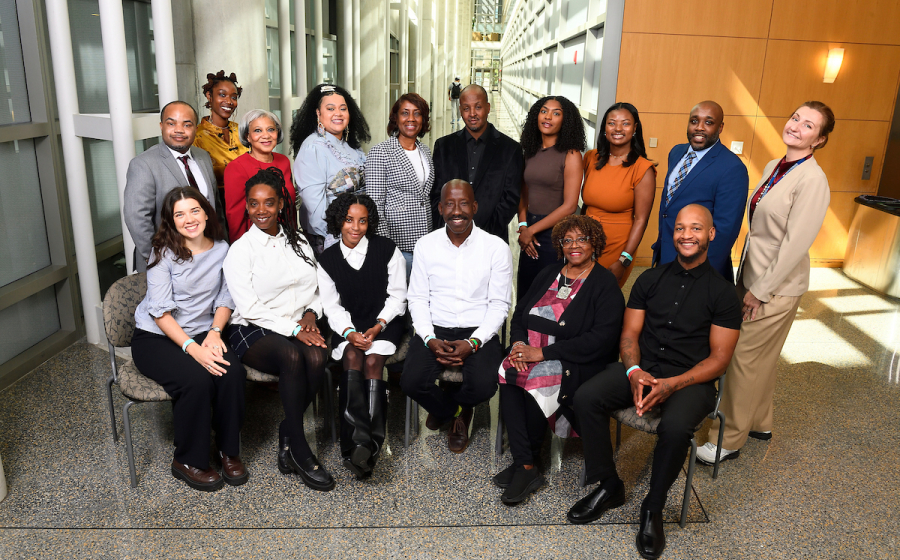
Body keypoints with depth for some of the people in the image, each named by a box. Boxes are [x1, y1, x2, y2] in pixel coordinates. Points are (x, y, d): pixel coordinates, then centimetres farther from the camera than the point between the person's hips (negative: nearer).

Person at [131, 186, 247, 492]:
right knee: (196, 379, -30)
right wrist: (192, 349, -27)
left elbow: (224, 300, 7)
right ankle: (188, 461, -8)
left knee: (232, 372, -26)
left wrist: (215, 332, -12)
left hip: (202, 332, 4)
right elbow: (161, 312, -16)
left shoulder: (222, 250, 3)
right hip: (156, 337, -3)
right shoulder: (164, 253, -9)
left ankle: (229, 451, -5)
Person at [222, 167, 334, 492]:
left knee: (317, 357, -31)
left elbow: (318, 288, 17)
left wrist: (311, 312, -5)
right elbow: (249, 308, -9)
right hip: (255, 332, -4)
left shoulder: (298, 242, 15)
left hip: (300, 328, 4)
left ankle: (287, 434, -9)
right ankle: (299, 449, -20)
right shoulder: (240, 250, -1)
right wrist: (293, 330, -17)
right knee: (292, 356, -35)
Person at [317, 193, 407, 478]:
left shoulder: (387, 250, -1)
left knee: (373, 360, -29)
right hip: (348, 326, 1)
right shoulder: (327, 259, 5)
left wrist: (378, 326, -15)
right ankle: (367, 444, -37)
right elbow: (332, 307, 4)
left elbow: (397, 296, -1)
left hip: (385, 321, -1)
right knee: (352, 356, -30)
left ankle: (355, 445, -29)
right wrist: (350, 332, -15)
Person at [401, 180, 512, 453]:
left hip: (478, 331, -1)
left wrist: (473, 343, -17)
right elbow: (417, 298, 3)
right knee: (411, 382, -23)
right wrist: (430, 340, -13)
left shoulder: (496, 248, -3)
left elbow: (499, 304, -3)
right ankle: (458, 413, 12)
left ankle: (444, 408, 12)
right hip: (434, 329, 2)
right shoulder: (425, 245, 3)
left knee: (483, 386, -27)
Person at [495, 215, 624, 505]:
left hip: (576, 364, -5)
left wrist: (543, 353, -18)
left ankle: (527, 464, -12)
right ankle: (525, 465, -22)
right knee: (506, 374, -25)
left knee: (537, 382, -32)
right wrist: (518, 343, -7)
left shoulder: (605, 284, -4)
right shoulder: (549, 274, 17)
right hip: (530, 353, 6)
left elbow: (601, 339, -15)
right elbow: (520, 312, 17)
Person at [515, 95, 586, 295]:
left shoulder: (570, 155, -9)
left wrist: (531, 230, -10)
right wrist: (522, 225, -5)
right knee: (524, 292, 13)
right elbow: (523, 194, 12)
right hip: (529, 235, 5)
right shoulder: (531, 151, 8)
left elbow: (569, 205, -13)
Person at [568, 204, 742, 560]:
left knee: (676, 427, -35)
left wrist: (672, 384, -18)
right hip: (641, 369, 3)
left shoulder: (722, 293, 0)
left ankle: (653, 508, -7)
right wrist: (634, 372, -13)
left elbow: (719, 358, -4)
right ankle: (608, 486, -1)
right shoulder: (650, 280, 10)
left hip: (691, 380, -3)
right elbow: (629, 334, 8)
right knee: (586, 398, -22)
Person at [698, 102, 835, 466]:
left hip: (776, 287, -7)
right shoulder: (773, 167, 6)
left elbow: (796, 243, -20)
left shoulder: (812, 180, -19)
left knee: (747, 359, 1)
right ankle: (759, 422, 36)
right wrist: (746, 280, 12)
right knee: (759, 357, 19)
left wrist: (760, 291, -16)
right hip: (753, 276, 7)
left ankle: (729, 440, 16)